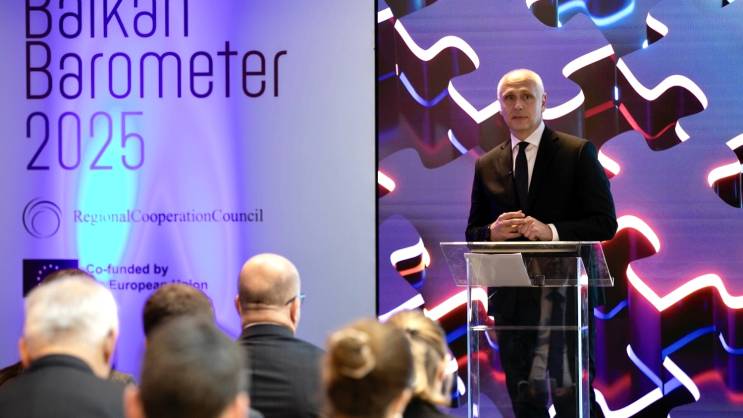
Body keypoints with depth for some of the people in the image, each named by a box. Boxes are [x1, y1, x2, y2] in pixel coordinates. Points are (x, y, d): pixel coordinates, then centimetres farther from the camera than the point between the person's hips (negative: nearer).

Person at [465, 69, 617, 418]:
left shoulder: (578, 153, 1)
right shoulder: (487, 166, 12)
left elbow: (605, 223, -4)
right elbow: (472, 234, 15)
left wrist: (551, 231, -18)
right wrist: (492, 232, -8)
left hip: (566, 296, -4)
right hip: (511, 298, 4)